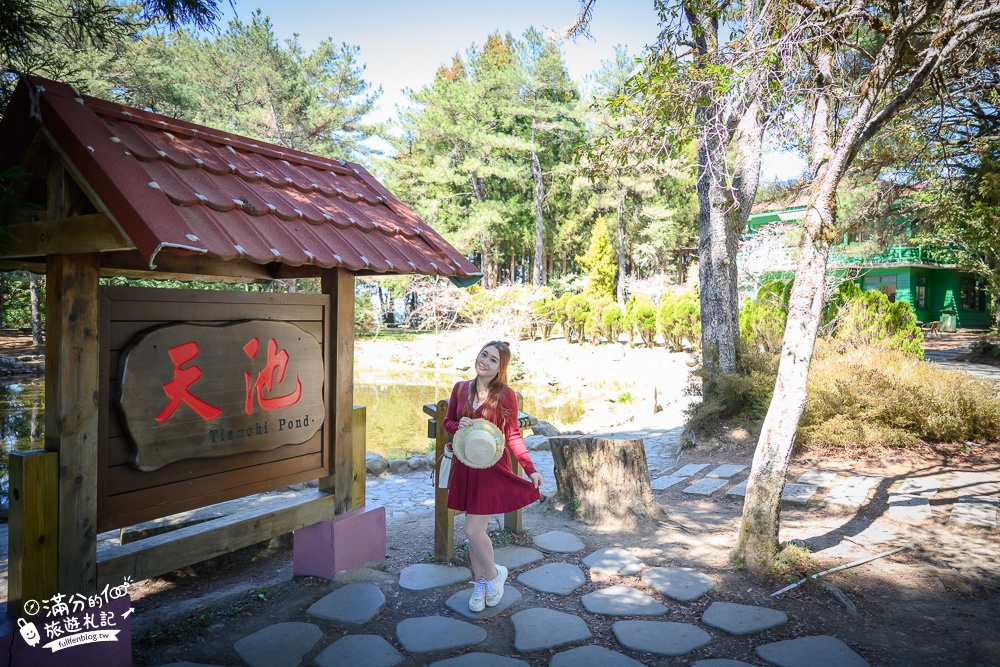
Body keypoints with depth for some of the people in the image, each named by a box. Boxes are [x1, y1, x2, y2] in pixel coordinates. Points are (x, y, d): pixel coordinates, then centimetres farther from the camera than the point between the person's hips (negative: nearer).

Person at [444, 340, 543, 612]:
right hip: (466, 467, 4)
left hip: (493, 467, -4)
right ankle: (480, 583, 30)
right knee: (475, 529, 11)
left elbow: (513, 435, -2)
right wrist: (459, 425, -11)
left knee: (473, 529, -8)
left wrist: (530, 469, -7)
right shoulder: (460, 388, 3)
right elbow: (447, 421, 13)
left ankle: (494, 574, 19)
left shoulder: (506, 394, -8)